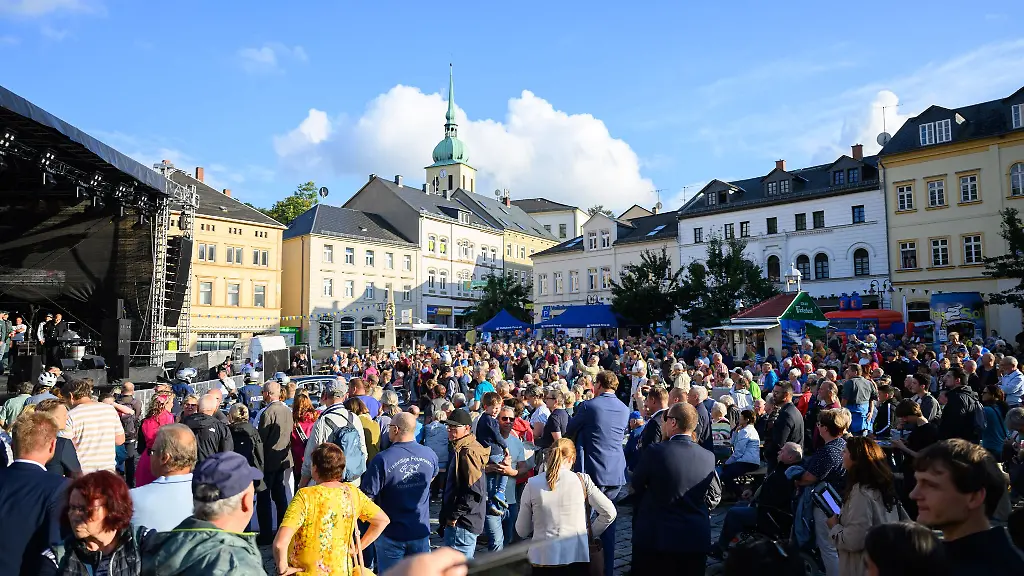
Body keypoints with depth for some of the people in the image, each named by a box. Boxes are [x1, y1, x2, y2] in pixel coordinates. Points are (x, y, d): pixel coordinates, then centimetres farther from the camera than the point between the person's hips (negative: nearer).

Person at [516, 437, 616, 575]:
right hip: (577, 557, 0)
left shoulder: (532, 485, -2)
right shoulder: (582, 480, -2)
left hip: (543, 559, 0)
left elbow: (522, 531, 4)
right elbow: (609, 513, -3)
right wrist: (590, 533, 11)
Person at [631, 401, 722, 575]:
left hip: (655, 535, -3)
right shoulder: (708, 457, -5)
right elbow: (715, 496, 6)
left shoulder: (655, 452, -16)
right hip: (696, 538, 3)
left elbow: (636, 485, -1)